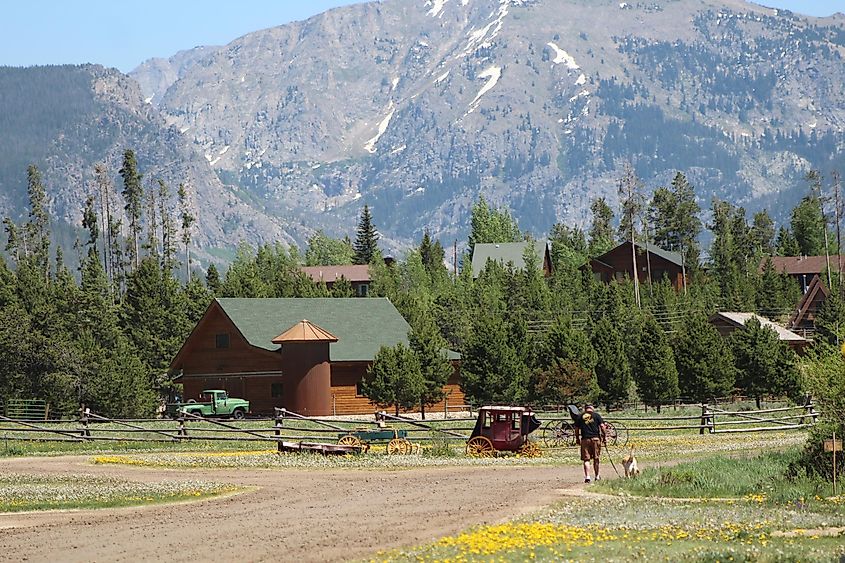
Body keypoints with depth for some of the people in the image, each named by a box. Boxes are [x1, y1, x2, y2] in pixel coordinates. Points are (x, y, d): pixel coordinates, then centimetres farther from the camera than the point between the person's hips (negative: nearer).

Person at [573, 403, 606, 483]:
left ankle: (587, 477, -9)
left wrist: (577, 438, 19)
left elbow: (576, 429, 8)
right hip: (595, 439, 0)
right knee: (596, 459, 11)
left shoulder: (580, 417, 7)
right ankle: (597, 476, 19)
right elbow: (602, 426, -3)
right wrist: (603, 435, 7)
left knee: (586, 459, 1)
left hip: (585, 440, 0)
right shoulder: (596, 415, 2)